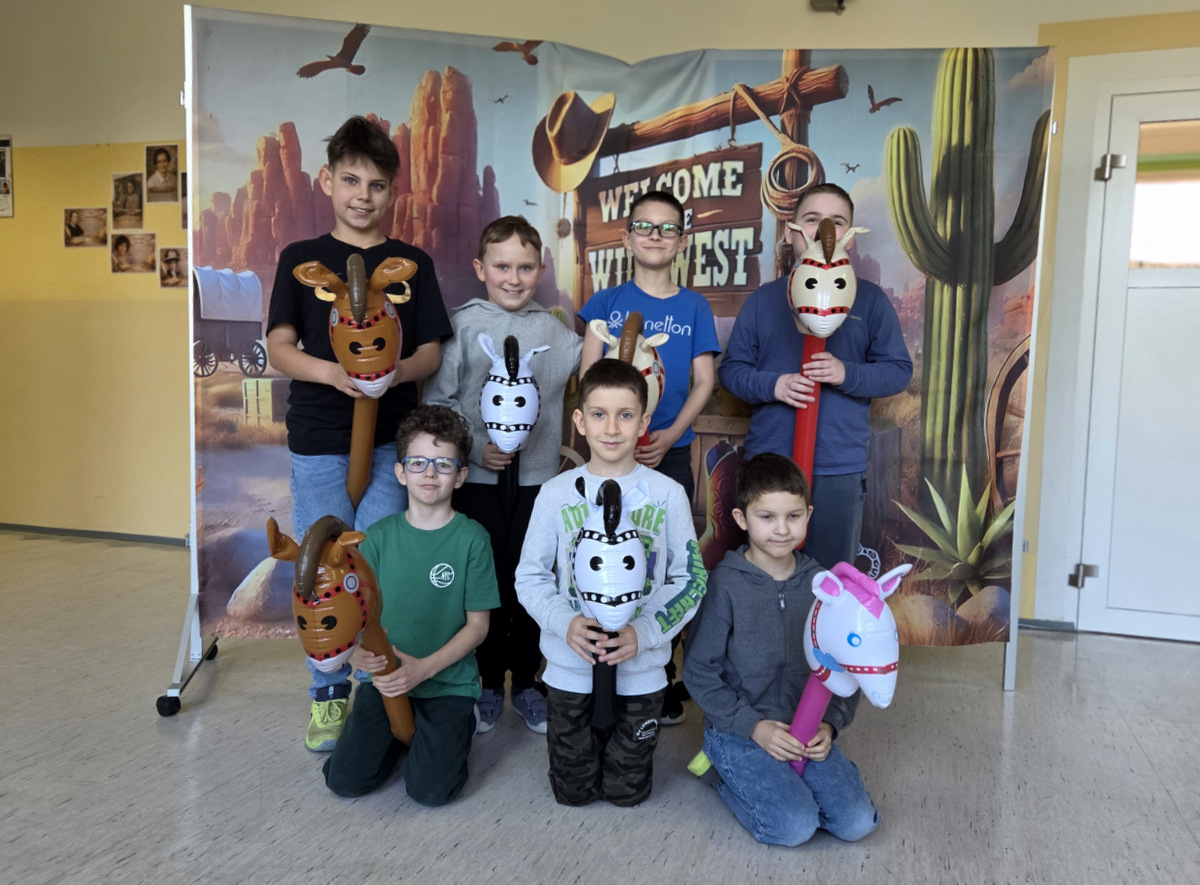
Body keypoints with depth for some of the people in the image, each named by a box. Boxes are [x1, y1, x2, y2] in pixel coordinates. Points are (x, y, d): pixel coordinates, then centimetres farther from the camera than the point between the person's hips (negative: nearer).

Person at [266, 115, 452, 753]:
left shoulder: (412, 264, 8)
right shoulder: (301, 259, 7)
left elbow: (431, 352, 3)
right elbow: (279, 347, -1)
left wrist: (394, 372, -19)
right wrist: (332, 372, -22)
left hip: (390, 441, 0)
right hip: (318, 442, 0)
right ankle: (328, 693, 22)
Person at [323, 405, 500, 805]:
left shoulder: (472, 538, -8)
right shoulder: (380, 536, 0)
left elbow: (477, 625, -6)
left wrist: (424, 668, -18)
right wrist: (359, 652, -20)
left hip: (448, 682, -2)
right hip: (384, 679, 3)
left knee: (430, 789, -16)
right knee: (345, 780, -8)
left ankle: (457, 726, 15)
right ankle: (401, 732, 21)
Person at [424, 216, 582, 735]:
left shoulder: (553, 330, 6)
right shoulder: (464, 324, -1)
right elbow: (437, 400, -3)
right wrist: (475, 447, -13)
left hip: (537, 476, 2)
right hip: (477, 476, -1)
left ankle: (526, 684, 26)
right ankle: (489, 684, 25)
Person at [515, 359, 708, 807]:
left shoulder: (666, 493, -6)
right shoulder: (557, 493, -5)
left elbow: (691, 579, -3)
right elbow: (530, 576, -1)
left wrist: (643, 632, -17)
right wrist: (565, 622, -19)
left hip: (641, 668, 0)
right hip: (570, 665, 1)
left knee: (626, 791, 12)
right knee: (573, 790, 12)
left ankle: (626, 735, 40)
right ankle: (587, 734, 40)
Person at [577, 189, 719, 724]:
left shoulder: (694, 308, 8)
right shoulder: (606, 303, 6)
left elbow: (703, 382, 3)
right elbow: (589, 376, 0)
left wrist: (669, 435, -13)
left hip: (669, 455, 1)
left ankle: (663, 686, 19)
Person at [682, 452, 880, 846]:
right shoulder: (725, 585, -13)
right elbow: (698, 672, -10)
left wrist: (830, 724, -8)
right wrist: (754, 726, -15)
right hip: (738, 731, -4)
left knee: (857, 822, -10)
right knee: (795, 826, -19)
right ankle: (720, 770, 6)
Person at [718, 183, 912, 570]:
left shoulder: (870, 299, 5)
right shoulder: (763, 299, 7)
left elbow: (899, 370, 3)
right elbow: (730, 368, 5)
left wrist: (847, 374, -16)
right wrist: (773, 385, -15)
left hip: (840, 469, 0)